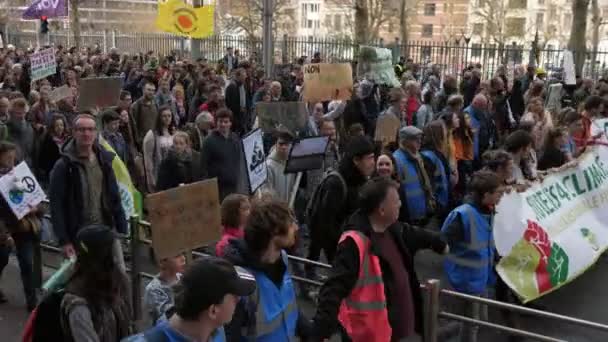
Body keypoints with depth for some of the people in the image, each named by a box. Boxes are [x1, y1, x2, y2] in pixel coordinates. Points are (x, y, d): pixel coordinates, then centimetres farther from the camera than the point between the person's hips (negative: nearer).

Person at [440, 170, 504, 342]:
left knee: (481, 319, 21)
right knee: (471, 323, 7)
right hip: (468, 279, -8)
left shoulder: (488, 212, -1)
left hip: (482, 277, 8)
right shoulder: (463, 215, -27)